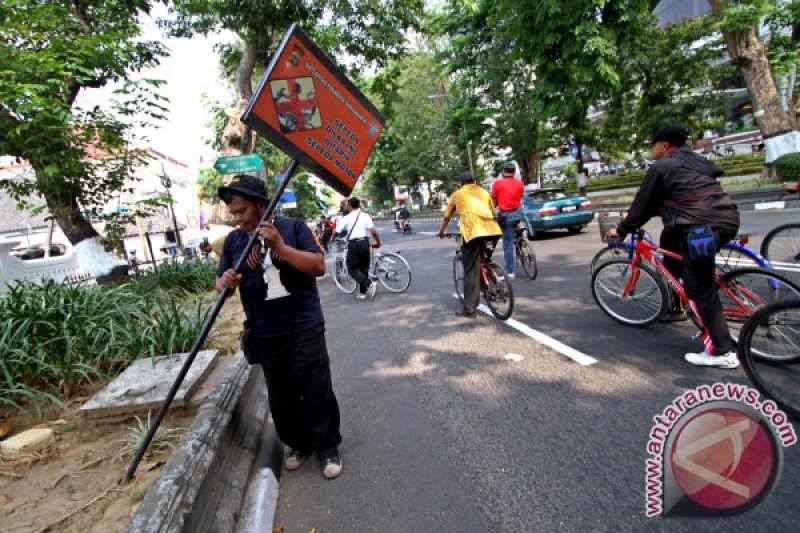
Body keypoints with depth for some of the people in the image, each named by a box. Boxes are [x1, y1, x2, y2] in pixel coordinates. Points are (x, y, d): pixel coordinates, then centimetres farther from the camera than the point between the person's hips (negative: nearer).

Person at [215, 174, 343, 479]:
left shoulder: (293, 227, -3)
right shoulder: (233, 241, 8)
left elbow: (319, 266, -12)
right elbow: (220, 282, 8)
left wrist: (281, 246, -22)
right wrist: (225, 282, -16)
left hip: (305, 329, -3)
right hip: (265, 336, 4)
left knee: (317, 392, 4)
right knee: (281, 397, 14)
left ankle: (328, 448, 23)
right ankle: (299, 444, 35)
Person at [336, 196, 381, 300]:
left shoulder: (347, 218, 0)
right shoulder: (365, 216, 6)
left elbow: (337, 232, 4)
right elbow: (373, 231, -5)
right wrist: (378, 242, 10)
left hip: (354, 244, -4)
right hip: (365, 243, 4)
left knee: (353, 269, 4)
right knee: (364, 267, 15)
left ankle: (369, 284, -16)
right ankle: (363, 292, 17)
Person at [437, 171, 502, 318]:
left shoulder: (457, 194, 21)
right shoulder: (484, 192, 28)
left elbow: (446, 217, 29)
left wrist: (441, 232, 47)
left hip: (473, 232, -3)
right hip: (492, 231, 4)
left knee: (471, 271, 1)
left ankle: (469, 309, 3)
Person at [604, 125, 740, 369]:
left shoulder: (661, 167, 0)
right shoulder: (695, 161, 26)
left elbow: (642, 204, 2)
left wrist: (621, 230, 15)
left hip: (700, 227, -10)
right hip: (728, 219, 10)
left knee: (701, 290, -4)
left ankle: (723, 352, 0)